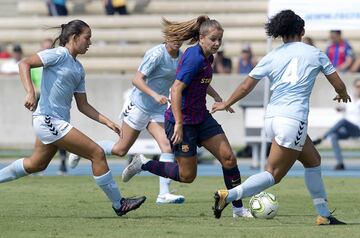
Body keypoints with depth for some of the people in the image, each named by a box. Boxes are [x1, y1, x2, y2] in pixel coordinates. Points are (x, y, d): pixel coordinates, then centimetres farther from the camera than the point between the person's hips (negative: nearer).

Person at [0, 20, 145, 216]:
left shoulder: (79, 69, 16)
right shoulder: (59, 55, -9)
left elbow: (83, 105, 18)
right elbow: (24, 63, -16)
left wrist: (107, 122, 10)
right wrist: (30, 92, -29)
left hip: (58, 123, 10)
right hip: (48, 120, -10)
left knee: (36, 165, 25)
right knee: (97, 153, -9)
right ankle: (119, 204, -3)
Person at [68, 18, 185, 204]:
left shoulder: (182, 57, 3)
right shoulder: (157, 54, -20)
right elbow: (137, 79, -25)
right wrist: (155, 95, -37)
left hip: (159, 110, 6)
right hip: (140, 106, -6)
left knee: (168, 146, -13)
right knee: (121, 150, 3)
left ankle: (164, 194, -15)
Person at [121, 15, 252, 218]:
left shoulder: (207, 57, 5)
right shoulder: (195, 58, -23)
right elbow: (176, 90, -28)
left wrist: (217, 97, 12)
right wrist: (178, 124, -30)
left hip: (201, 118, 9)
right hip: (182, 121, -9)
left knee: (229, 158, -2)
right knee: (187, 175, -1)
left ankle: (238, 208, 7)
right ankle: (143, 164, 17)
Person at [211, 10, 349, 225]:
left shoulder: (272, 57, 10)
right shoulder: (315, 54, 5)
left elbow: (246, 87, 11)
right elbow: (339, 85, 12)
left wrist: (226, 104, 26)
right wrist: (343, 94, 36)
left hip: (272, 117, 6)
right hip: (293, 119, -6)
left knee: (313, 160, 21)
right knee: (273, 175, -5)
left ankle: (324, 215, 22)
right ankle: (228, 195, -22)